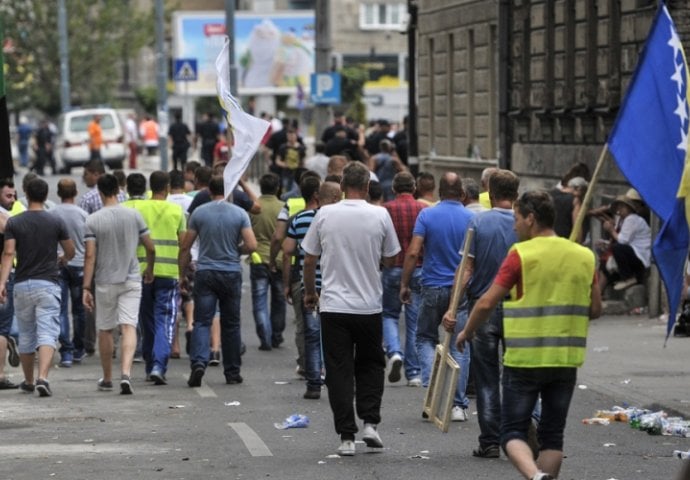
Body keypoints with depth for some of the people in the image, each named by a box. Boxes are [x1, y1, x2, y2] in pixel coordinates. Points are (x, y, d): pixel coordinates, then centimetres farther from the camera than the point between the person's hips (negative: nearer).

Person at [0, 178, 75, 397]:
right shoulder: (55, 222, -1)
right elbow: (70, 252, 9)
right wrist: (62, 260, 31)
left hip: (22, 285, 2)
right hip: (48, 284, -2)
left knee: (26, 336, 15)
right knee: (47, 334, -7)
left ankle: (28, 382, 26)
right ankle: (42, 378, -25)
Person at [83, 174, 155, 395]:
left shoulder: (93, 220, -6)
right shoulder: (134, 215, -1)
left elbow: (90, 256, -11)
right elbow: (151, 248, 4)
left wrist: (86, 288, -8)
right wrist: (150, 270, 22)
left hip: (105, 282, -1)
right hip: (131, 280, 1)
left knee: (105, 330, 13)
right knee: (128, 327, -5)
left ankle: (107, 379, 23)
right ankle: (126, 373, -25)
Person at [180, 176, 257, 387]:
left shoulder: (199, 213, -1)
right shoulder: (240, 214, -2)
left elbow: (185, 247, 1)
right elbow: (251, 245, -9)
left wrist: (182, 274, 10)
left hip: (205, 273, -1)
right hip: (232, 274, 1)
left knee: (202, 322, -2)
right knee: (231, 324, 10)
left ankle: (199, 362, -24)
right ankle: (232, 372, 16)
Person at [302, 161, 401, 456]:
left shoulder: (325, 215, -4)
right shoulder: (380, 216, -5)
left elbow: (310, 260, 3)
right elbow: (390, 259, 5)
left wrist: (309, 292, 19)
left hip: (333, 307, 0)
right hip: (369, 307, 0)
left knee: (339, 371, 3)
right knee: (370, 365, 18)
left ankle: (347, 436, 0)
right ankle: (370, 423, 5)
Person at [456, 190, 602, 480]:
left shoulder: (522, 254, -10)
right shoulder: (584, 256, 5)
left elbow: (487, 303, -11)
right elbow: (595, 309, 10)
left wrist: (467, 332, 5)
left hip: (524, 359, -4)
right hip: (566, 359, 4)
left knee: (513, 432, 2)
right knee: (552, 435, 13)